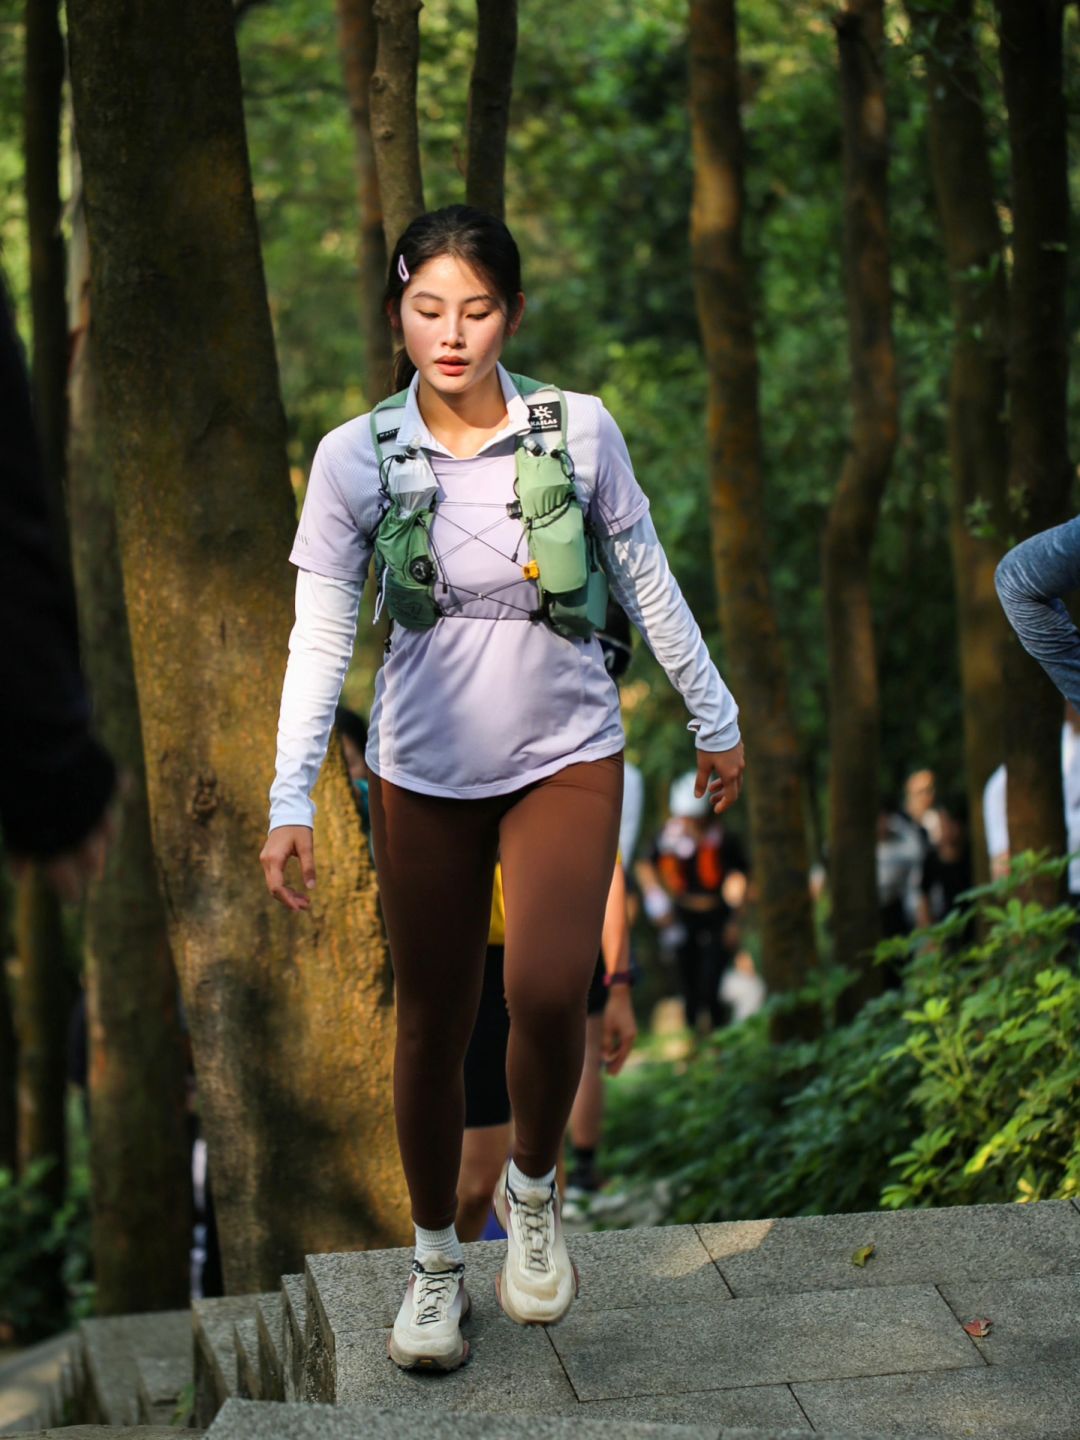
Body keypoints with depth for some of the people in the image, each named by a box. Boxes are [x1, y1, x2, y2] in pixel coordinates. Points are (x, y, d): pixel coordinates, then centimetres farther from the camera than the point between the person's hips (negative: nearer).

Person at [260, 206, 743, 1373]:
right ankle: (436, 1263, 28)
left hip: (566, 757, 0)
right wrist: (290, 802, -12)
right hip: (424, 772, 1)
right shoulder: (354, 458, -7)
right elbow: (319, 639, -6)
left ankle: (531, 1190, 12)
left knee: (548, 993, -20)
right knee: (433, 1023, 8)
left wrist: (714, 718, 10)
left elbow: (648, 586, 4)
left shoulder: (579, 429, -6)